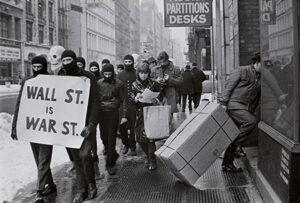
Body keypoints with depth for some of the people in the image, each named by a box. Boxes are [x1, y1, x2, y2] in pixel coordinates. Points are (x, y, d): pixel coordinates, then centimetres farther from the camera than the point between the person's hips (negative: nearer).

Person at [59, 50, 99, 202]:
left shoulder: (88, 77, -7)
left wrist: (91, 125, -20)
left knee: (84, 154, -14)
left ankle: (91, 184, 9)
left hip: (85, 123, -4)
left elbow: (95, 102, -11)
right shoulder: (60, 77, 6)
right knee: (76, 157, 8)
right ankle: (81, 190, 20)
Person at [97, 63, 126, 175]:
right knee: (104, 137, 7)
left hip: (113, 113, -2)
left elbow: (123, 100, 2)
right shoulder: (99, 83, 3)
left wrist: (124, 115, -2)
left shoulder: (118, 83, -1)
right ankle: (114, 155, 32)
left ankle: (110, 164, 4)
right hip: (101, 112, 2)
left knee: (111, 139, -3)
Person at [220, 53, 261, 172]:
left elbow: (258, 97, 20)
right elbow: (229, 85, -5)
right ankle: (237, 145, -13)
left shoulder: (261, 78, 16)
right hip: (234, 105, -7)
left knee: (235, 136, 8)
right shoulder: (242, 71, -1)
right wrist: (223, 102, -13)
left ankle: (227, 164, 16)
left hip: (246, 110, 7)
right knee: (251, 121, -29)